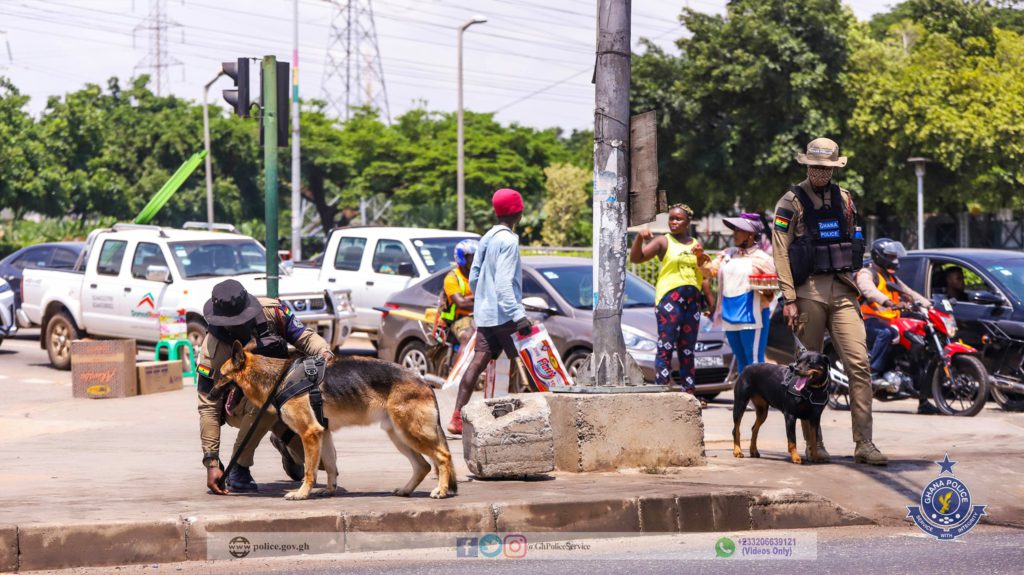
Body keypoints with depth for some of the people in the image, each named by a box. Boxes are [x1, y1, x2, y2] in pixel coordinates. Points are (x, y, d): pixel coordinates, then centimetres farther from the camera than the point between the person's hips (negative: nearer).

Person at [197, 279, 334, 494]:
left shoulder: (272, 311, -20)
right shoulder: (212, 351, -28)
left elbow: (304, 336, -9)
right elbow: (209, 408, -25)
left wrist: (325, 352, -34)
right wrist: (211, 462, -29)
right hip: (240, 406, -4)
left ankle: (284, 442, 28)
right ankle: (238, 471, -22)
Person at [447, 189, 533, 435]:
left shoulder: (487, 237, 15)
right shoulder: (508, 240, -13)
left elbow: (473, 277, 19)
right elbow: (503, 283, -22)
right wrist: (518, 315, -25)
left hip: (485, 313, 8)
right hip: (504, 314, -8)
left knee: (478, 362, 2)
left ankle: (457, 418, -4)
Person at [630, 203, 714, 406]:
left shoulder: (696, 244, 16)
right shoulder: (663, 242, 1)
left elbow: (702, 276, 19)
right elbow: (636, 258, -9)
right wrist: (639, 238, -24)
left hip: (692, 298, 6)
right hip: (669, 297, -6)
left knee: (687, 350, 8)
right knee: (665, 347, -11)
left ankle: (689, 392, 10)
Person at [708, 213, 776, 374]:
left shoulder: (761, 258, -3)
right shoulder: (728, 255, 16)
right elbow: (710, 270, 15)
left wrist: (767, 291, -22)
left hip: (752, 316, -7)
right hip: (730, 315, 7)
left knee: (755, 361, -11)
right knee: (741, 361, 12)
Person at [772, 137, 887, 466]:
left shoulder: (844, 199, 16)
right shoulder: (791, 203, 1)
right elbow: (780, 253, -4)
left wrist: (856, 284, 14)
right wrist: (789, 299, -11)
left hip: (842, 291, 3)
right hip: (808, 291, -3)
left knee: (859, 363, -9)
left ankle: (864, 444, -11)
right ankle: (813, 443, 10)